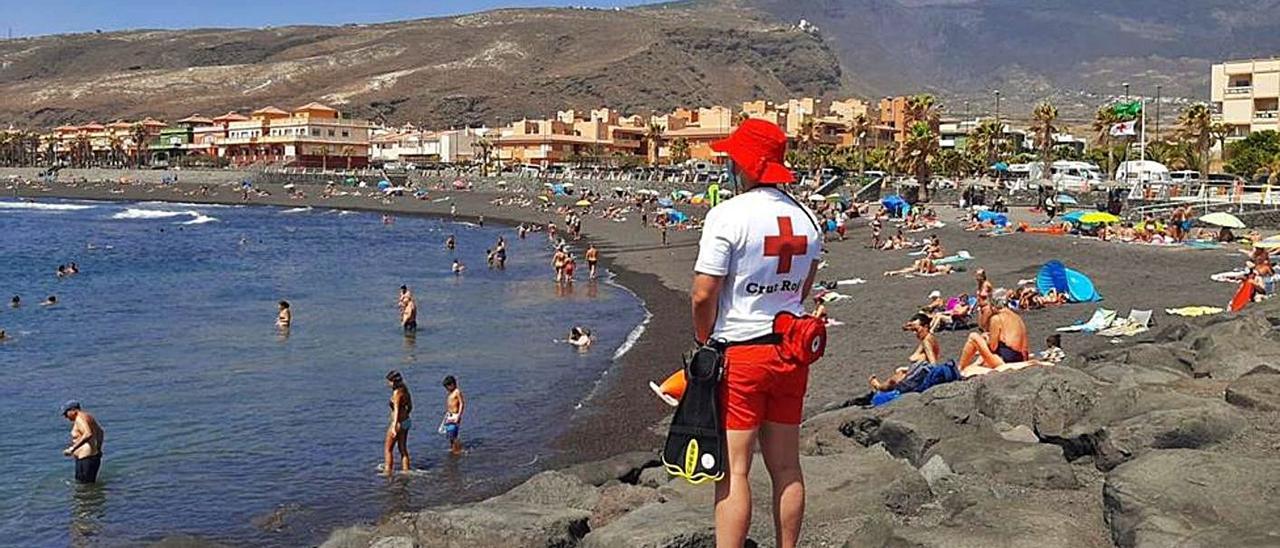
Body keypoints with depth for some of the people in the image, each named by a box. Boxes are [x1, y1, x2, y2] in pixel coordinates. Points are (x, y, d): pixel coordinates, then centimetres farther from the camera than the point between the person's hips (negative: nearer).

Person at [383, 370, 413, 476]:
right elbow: (410, 406, 16)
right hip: (406, 422, 9)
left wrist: (394, 427, -29)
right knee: (403, 449, 15)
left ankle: (387, 471, 3)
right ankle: (406, 471, 18)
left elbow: (396, 410, -25)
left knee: (388, 449, 3)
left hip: (399, 423, -9)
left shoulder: (396, 393, -18)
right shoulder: (405, 390, 7)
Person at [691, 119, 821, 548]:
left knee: (733, 471, -2)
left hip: (738, 354, -6)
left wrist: (704, 341, 0)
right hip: (790, 352, 6)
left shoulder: (727, 215, -14)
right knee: (786, 467, 14)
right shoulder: (806, 218, 5)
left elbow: (703, 295, -16)